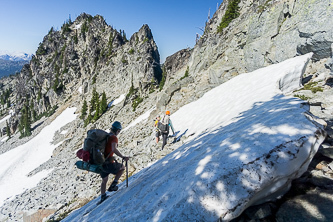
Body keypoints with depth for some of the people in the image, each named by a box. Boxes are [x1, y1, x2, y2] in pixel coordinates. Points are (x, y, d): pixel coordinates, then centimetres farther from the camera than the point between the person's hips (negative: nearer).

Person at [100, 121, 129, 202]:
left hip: (101, 163, 8)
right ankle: (113, 185, 11)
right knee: (122, 168, 20)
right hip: (109, 164, -8)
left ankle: (103, 197, 40)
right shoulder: (114, 138, -11)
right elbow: (114, 149, -29)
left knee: (104, 180, 29)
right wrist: (123, 157, -28)